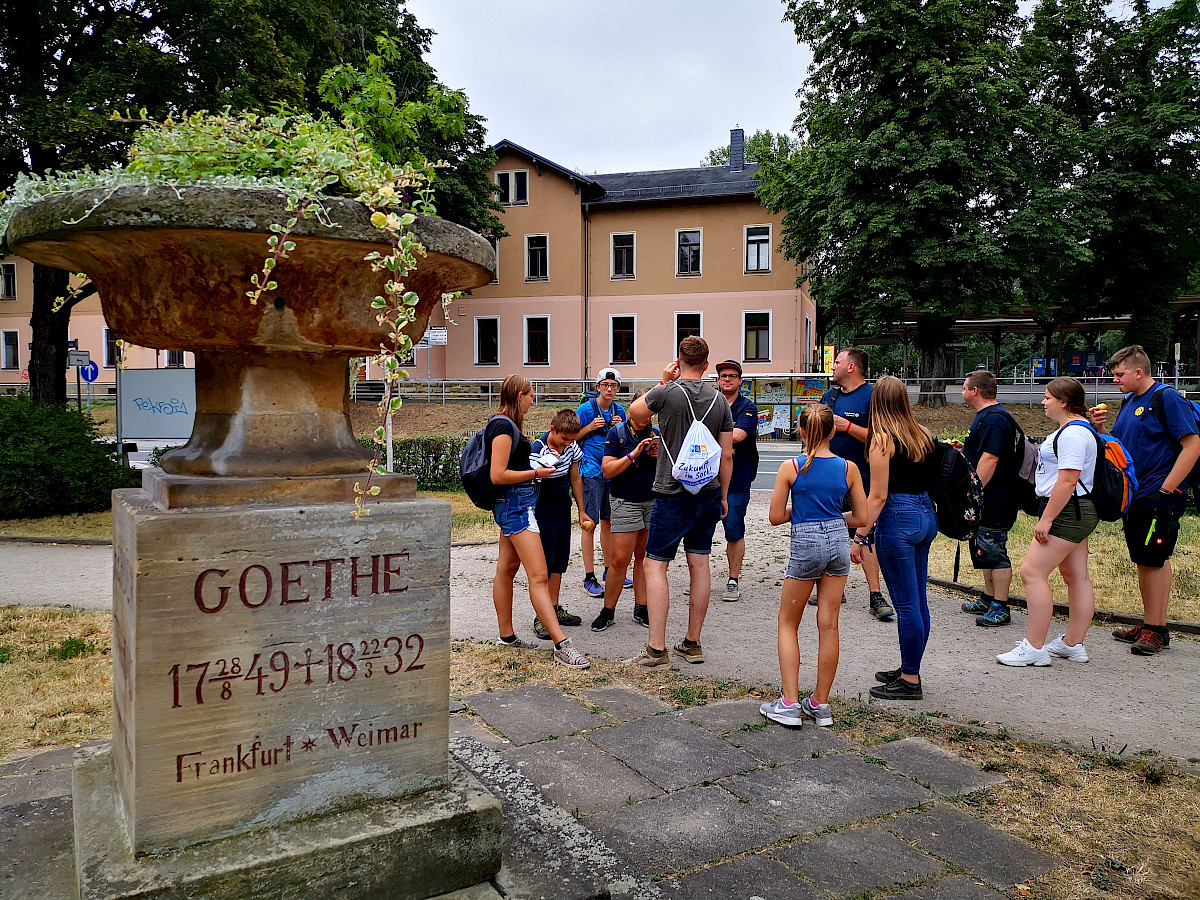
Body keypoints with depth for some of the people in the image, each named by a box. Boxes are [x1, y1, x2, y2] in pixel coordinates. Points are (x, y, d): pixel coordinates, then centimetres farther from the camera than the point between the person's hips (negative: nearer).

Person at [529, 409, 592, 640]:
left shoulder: (571, 446, 0)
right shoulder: (538, 450, -20)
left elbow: (575, 478, 12)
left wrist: (581, 511, 15)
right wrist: (543, 469, -38)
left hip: (563, 508, 7)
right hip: (544, 511, -7)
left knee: (560, 560, 13)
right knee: (544, 564, -6)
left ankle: (555, 609, 24)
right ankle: (541, 617, 0)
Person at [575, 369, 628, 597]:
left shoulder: (620, 410, 10)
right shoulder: (585, 409, -5)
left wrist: (620, 428, -2)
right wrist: (590, 427, -16)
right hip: (591, 471, -5)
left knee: (608, 521, 14)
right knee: (590, 523, -6)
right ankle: (589, 578, -2)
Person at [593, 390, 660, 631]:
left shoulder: (656, 433, 9)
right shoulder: (617, 433, -2)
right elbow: (608, 470, -10)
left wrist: (660, 457, -8)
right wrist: (634, 454, -19)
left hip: (653, 500, 4)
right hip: (626, 501, -4)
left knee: (644, 557, 8)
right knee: (620, 559, -6)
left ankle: (641, 609, 17)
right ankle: (608, 611, 7)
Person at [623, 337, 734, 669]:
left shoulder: (668, 392, -11)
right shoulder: (719, 400, 3)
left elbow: (635, 410, 8)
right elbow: (727, 455, 6)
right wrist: (723, 495, 16)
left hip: (673, 493, -5)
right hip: (708, 492, 6)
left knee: (655, 565, -1)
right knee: (699, 564, 11)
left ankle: (656, 649, -3)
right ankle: (693, 643, 20)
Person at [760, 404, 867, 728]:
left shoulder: (791, 468, -8)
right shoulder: (848, 468, 0)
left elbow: (775, 517, -5)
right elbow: (861, 518, 5)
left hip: (805, 544, -3)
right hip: (838, 542, 3)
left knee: (788, 623, 11)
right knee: (829, 625, 10)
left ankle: (789, 704, 7)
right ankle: (820, 704, 19)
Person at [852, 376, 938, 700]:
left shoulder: (882, 439, -11)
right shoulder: (923, 435, 9)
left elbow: (878, 495, -14)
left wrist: (860, 536, -10)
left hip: (898, 519, -8)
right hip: (926, 515, 8)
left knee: (906, 604, -1)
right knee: (918, 601, 15)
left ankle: (909, 681, 8)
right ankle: (909, 670, 27)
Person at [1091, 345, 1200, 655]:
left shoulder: (1167, 398, -12)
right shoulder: (1129, 402, 14)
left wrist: (1166, 488, -18)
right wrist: (1101, 428, -1)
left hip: (1160, 496, -8)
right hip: (1134, 495, 8)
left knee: (1153, 560, -5)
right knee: (1146, 560, 14)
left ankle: (1155, 630, 4)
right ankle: (1151, 625, 23)